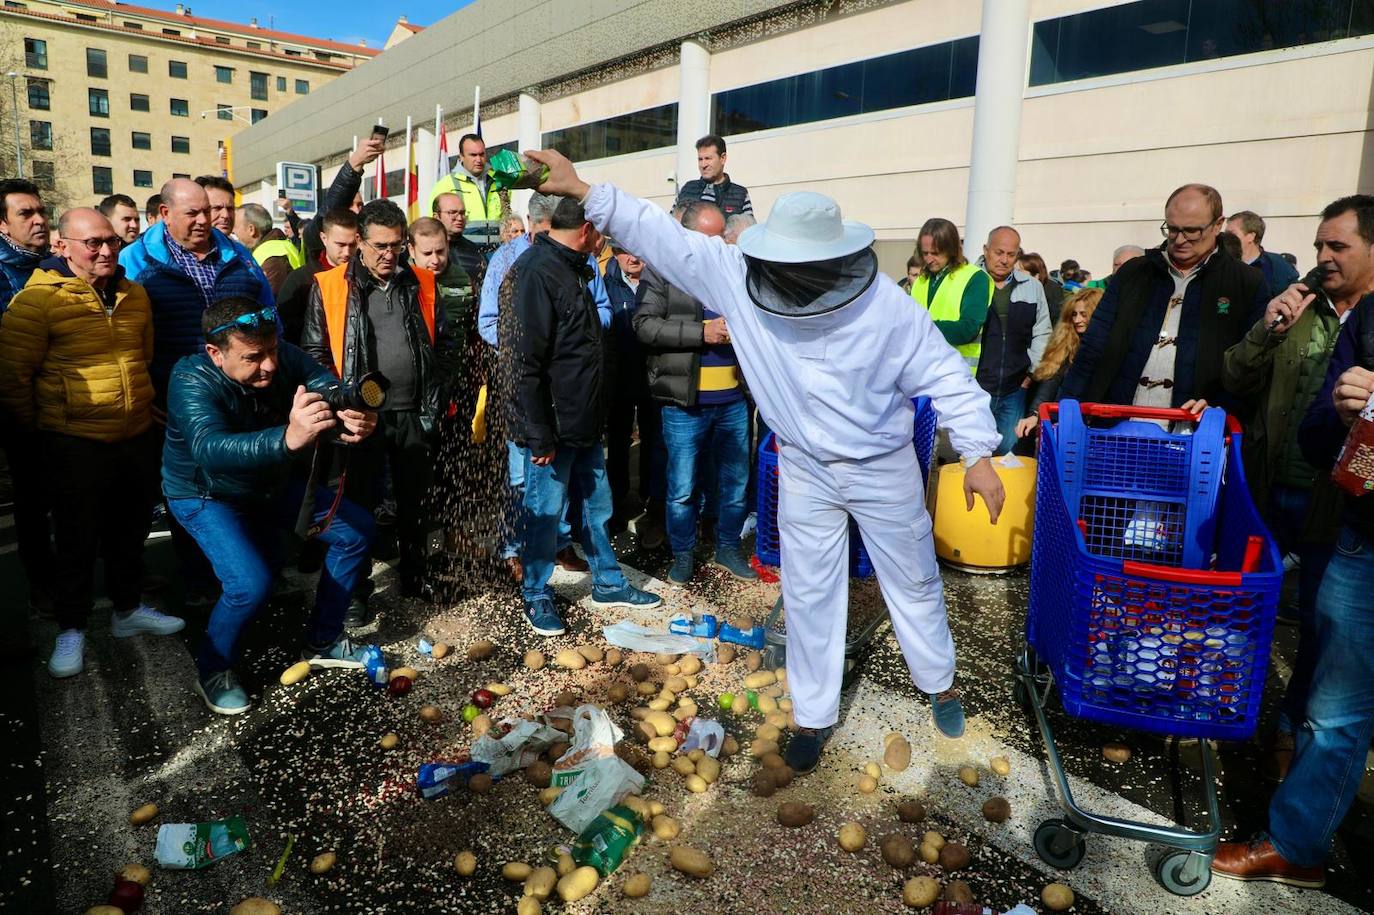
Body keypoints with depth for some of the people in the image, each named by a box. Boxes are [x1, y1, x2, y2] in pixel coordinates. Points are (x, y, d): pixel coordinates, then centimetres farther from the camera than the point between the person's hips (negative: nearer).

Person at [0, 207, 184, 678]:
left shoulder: (134, 295, 5)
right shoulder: (38, 298, -13)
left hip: (137, 435, 6)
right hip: (75, 442, -5)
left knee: (130, 531, 18)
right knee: (77, 539, 6)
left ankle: (128, 609, 36)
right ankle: (71, 629, 23)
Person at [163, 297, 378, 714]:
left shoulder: (284, 357, -19)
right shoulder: (192, 380, -34)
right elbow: (209, 449, -51)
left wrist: (356, 417, -58)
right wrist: (287, 439, -71)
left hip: (272, 482, 6)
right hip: (207, 496, -6)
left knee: (357, 529, 0)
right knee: (251, 583, -26)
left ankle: (322, 641, 16)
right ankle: (213, 670, 5)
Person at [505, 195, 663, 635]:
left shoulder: (569, 268, 13)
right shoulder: (537, 271, -18)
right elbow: (526, 361, -23)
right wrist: (539, 434, -22)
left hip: (584, 422, 9)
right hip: (553, 425, -9)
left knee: (598, 503, 17)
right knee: (546, 512, 4)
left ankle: (608, 584, 31)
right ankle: (537, 597, 21)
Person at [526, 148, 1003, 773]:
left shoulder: (886, 306, -23)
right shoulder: (739, 275, -16)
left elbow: (945, 376, -14)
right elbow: (667, 239, -16)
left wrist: (978, 454, -17)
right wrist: (584, 192, -21)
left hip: (885, 469, -2)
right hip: (804, 469, 2)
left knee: (914, 582, 17)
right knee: (808, 594, 11)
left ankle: (939, 682, 44)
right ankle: (813, 716, 30)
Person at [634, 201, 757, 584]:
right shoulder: (661, 270, -3)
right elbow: (645, 325, -14)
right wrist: (702, 333, -20)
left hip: (733, 399, 4)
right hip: (685, 404, -4)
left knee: (736, 482, 15)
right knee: (683, 488, 7)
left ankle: (728, 548, 33)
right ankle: (683, 554, 26)